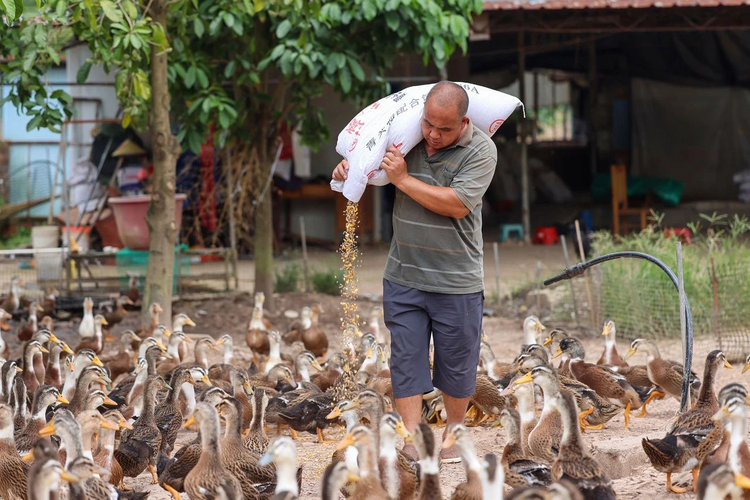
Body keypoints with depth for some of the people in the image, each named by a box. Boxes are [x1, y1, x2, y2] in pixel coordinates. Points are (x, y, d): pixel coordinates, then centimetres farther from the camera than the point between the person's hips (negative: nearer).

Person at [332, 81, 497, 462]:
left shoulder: (480, 150, -10)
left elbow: (456, 204, -22)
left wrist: (403, 179, -18)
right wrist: (346, 167, -3)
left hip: (456, 283, -3)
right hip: (403, 276, 3)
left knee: (456, 363, 9)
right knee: (406, 359, 0)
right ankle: (411, 443, 2)